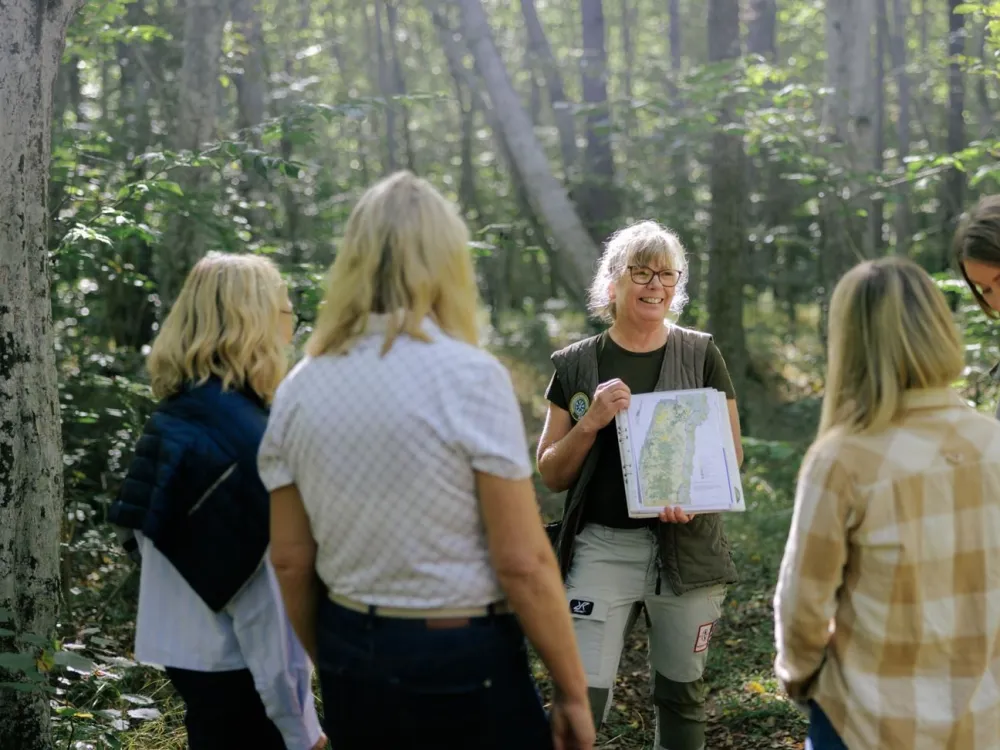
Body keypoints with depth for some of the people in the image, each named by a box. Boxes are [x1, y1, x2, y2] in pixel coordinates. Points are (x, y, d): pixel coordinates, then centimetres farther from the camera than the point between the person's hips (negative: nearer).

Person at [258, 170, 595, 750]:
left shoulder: (299, 390, 0)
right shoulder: (470, 377, -15)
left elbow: (290, 560, 6)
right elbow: (523, 563, -16)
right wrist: (574, 692, -6)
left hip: (349, 656, 5)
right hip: (461, 663, -5)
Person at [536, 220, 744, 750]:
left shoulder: (701, 357, 3)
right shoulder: (577, 364, 2)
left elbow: (731, 454, 5)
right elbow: (551, 475, 5)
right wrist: (591, 422, -13)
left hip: (685, 547, 1)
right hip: (601, 546, -1)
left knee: (681, 693, 12)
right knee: (582, 697, -9)